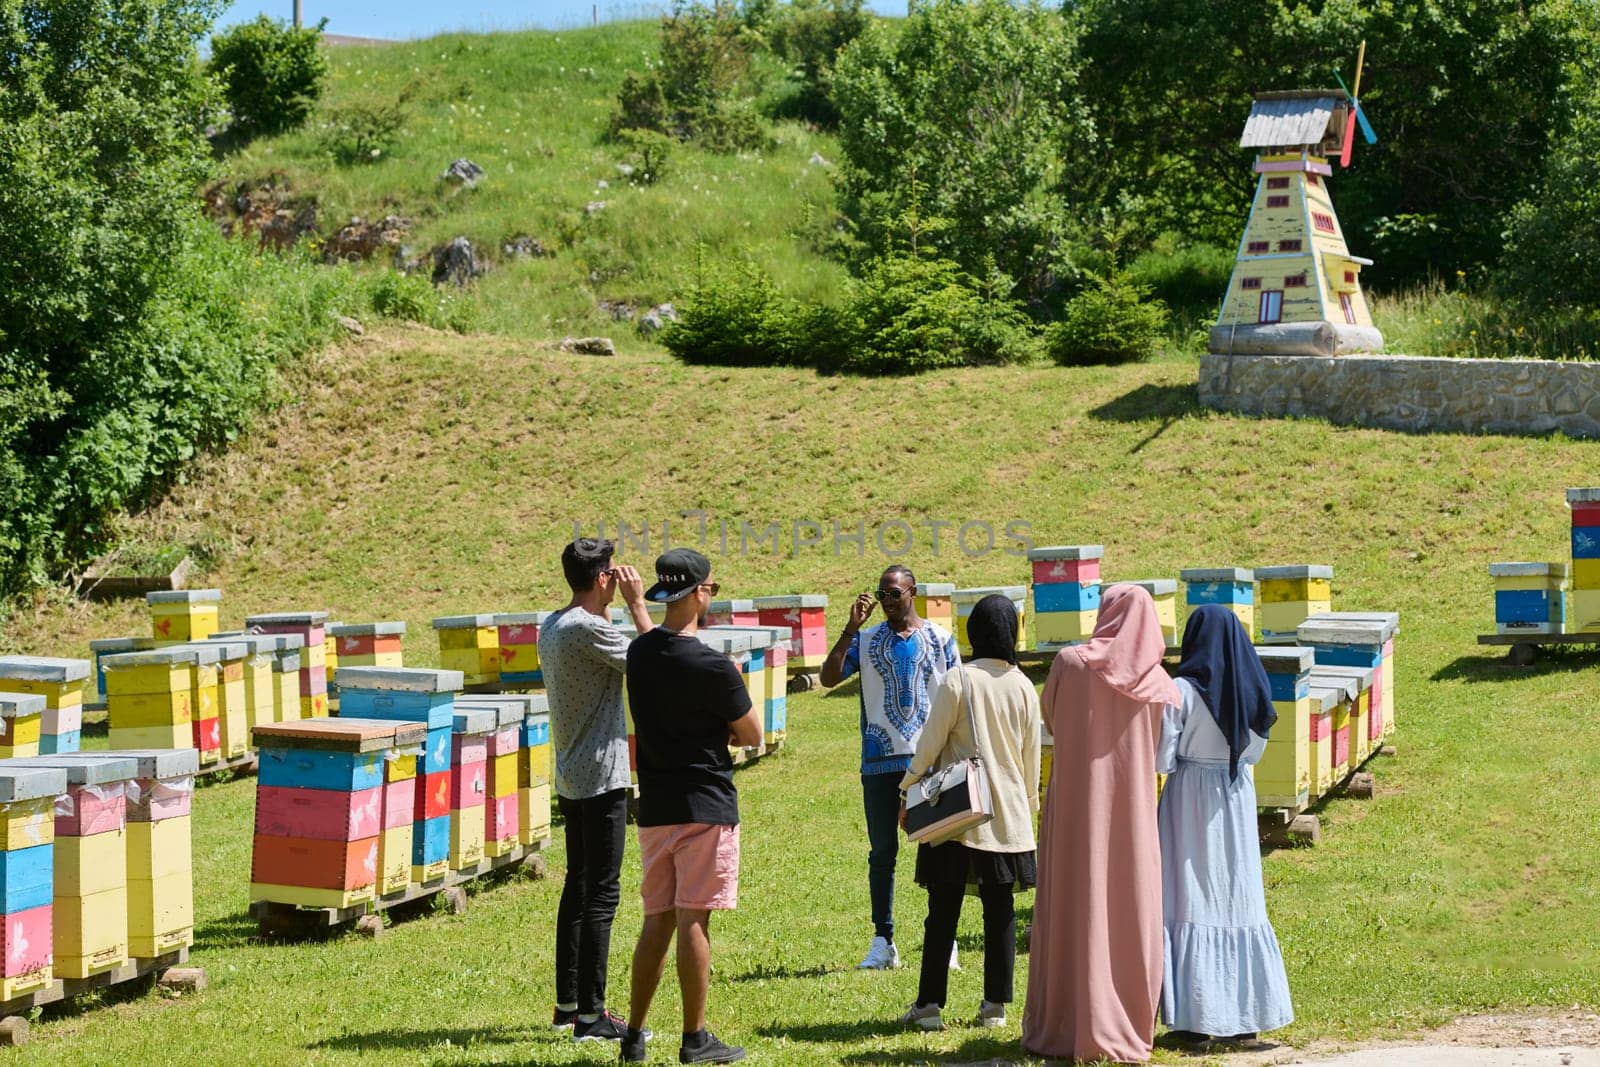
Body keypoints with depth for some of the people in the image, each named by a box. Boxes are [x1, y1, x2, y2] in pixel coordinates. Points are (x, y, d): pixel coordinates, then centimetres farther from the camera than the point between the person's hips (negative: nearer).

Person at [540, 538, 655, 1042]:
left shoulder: (551, 626, 10)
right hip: (601, 778, -10)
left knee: (578, 887, 17)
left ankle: (567, 1003, 24)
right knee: (601, 894, -6)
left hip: (569, 778, 10)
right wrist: (637, 603, -8)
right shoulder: (588, 628, -19)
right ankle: (590, 1014, -5)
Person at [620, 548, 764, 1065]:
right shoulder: (710, 665, -16)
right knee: (693, 921, -3)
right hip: (704, 805, -6)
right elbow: (751, 734, -5)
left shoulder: (639, 652, 6)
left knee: (656, 923, 13)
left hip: (654, 806, 6)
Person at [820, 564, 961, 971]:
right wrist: (851, 628, -12)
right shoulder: (865, 640, 8)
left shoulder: (940, 640, 6)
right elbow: (829, 677, -6)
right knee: (882, 852, 5)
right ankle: (883, 942, 11)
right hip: (879, 761, 1)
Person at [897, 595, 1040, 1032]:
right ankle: (994, 1005, 9)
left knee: (943, 912, 1)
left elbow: (930, 742, -7)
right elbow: (1031, 755, 9)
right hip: (1009, 815, 3)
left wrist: (908, 792, 5)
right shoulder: (1023, 687, 2)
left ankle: (929, 1004, 3)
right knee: (1000, 912, 8)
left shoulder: (958, 680, -9)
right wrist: (1028, 801, 23)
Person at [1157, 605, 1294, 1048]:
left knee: (1192, 902, 1)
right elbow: (1255, 750, 11)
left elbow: (1161, 758, -13)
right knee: (1239, 903, 10)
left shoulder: (1183, 690, -14)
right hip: (1237, 797, 4)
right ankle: (1248, 1018, 12)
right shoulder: (1252, 687, 1)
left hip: (1191, 798, -4)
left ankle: (1195, 1018, 1)